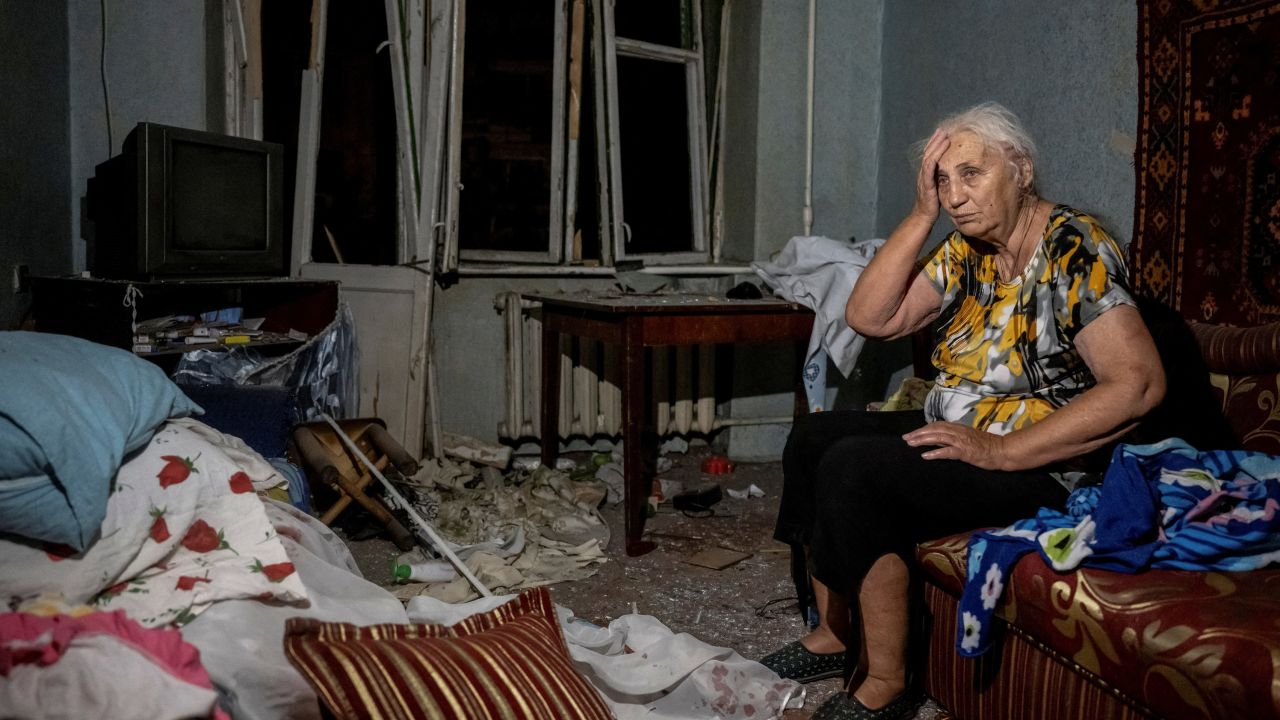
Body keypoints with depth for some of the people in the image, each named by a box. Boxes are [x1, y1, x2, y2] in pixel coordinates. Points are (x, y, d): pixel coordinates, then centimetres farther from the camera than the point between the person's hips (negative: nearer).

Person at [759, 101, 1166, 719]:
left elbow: (1139, 384, -27)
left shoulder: (1075, 250, -17)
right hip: (956, 432, 9)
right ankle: (834, 634, 9)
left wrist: (1000, 452, -26)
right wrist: (922, 215, -10)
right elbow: (868, 317, -1)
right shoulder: (967, 250, 6)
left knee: (854, 467, -25)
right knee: (813, 436, 3)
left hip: (1042, 464, -9)